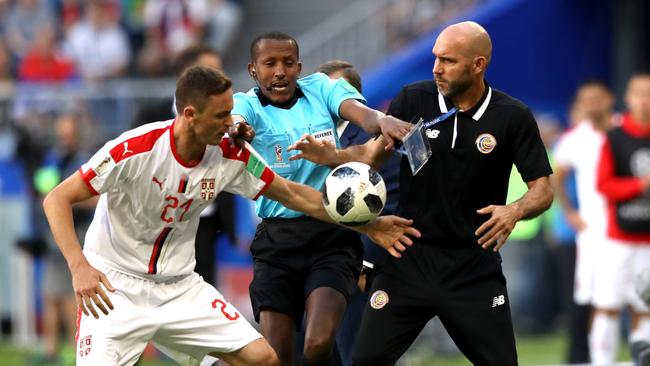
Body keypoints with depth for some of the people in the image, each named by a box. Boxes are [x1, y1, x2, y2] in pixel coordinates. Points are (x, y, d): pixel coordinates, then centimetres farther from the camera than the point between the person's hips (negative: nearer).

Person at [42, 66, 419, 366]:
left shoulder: (231, 156, -8)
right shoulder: (136, 149, -23)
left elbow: (295, 194, 5)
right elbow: (58, 199, -20)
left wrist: (367, 226, 2)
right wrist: (79, 267, -33)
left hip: (179, 285, 5)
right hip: (116, 286, -5)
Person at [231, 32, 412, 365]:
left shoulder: (321, 88, 3)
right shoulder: (248, 103, 0)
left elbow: (360, 112, -15)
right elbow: (233, 123, -24)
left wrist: (382, 120, -40)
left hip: (333, 235, 0)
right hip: (277, 240, 0)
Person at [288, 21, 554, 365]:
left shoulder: (513, 117, -7)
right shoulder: (413, 99, -3)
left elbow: (542, 188, -4)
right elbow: (372, 153, 3)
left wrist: (515, 210, -26)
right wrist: (332, 156, -17)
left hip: (474, 265, -1)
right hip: (409, 257, 1)